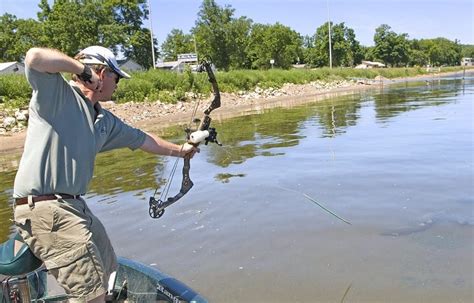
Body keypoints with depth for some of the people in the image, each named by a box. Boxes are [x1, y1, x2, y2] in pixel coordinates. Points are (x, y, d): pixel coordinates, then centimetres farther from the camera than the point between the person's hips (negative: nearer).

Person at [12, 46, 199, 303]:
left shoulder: (105, 120, 16)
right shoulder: (56, 93, -6)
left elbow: (142, 139, 27)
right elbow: (35, 57, -26)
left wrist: (180, 150, 37)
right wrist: (82, 67, -12)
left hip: (75, 205, 9)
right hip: (43, 207, -9)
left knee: (106, 267, 24)